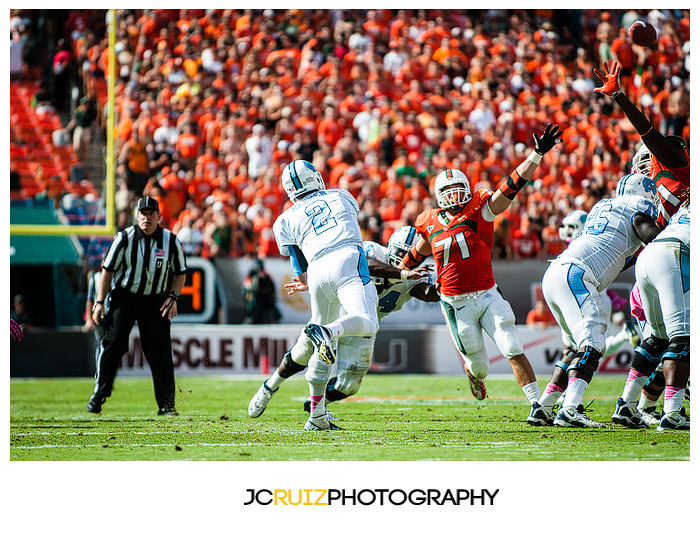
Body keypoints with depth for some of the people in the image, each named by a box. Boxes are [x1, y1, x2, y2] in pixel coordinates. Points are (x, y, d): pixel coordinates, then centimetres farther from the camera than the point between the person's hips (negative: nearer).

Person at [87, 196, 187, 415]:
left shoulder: (171, 241, -3)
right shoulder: (124, 238, -7)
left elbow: (180, 272, 8)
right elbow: (107, 270, -1)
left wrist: (173, 296, -8)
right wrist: (100, 302, -5)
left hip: (155, 301, 1)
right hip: (123, 297, -1)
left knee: (160, 349, -7)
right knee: (113, 342, -15)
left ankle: (166, 404, 0)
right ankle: (99, 394, -2)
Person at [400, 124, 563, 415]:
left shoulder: (481, 210, -2)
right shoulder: (431, 225, 4)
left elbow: (512, 186, -12)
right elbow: (415, 255, 23)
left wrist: (538, 153, -21)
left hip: (487, 295, -1)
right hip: (456, 303, 1)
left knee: (513, 351, -9)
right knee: (479, 365, 8)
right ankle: (473, 371, 45)